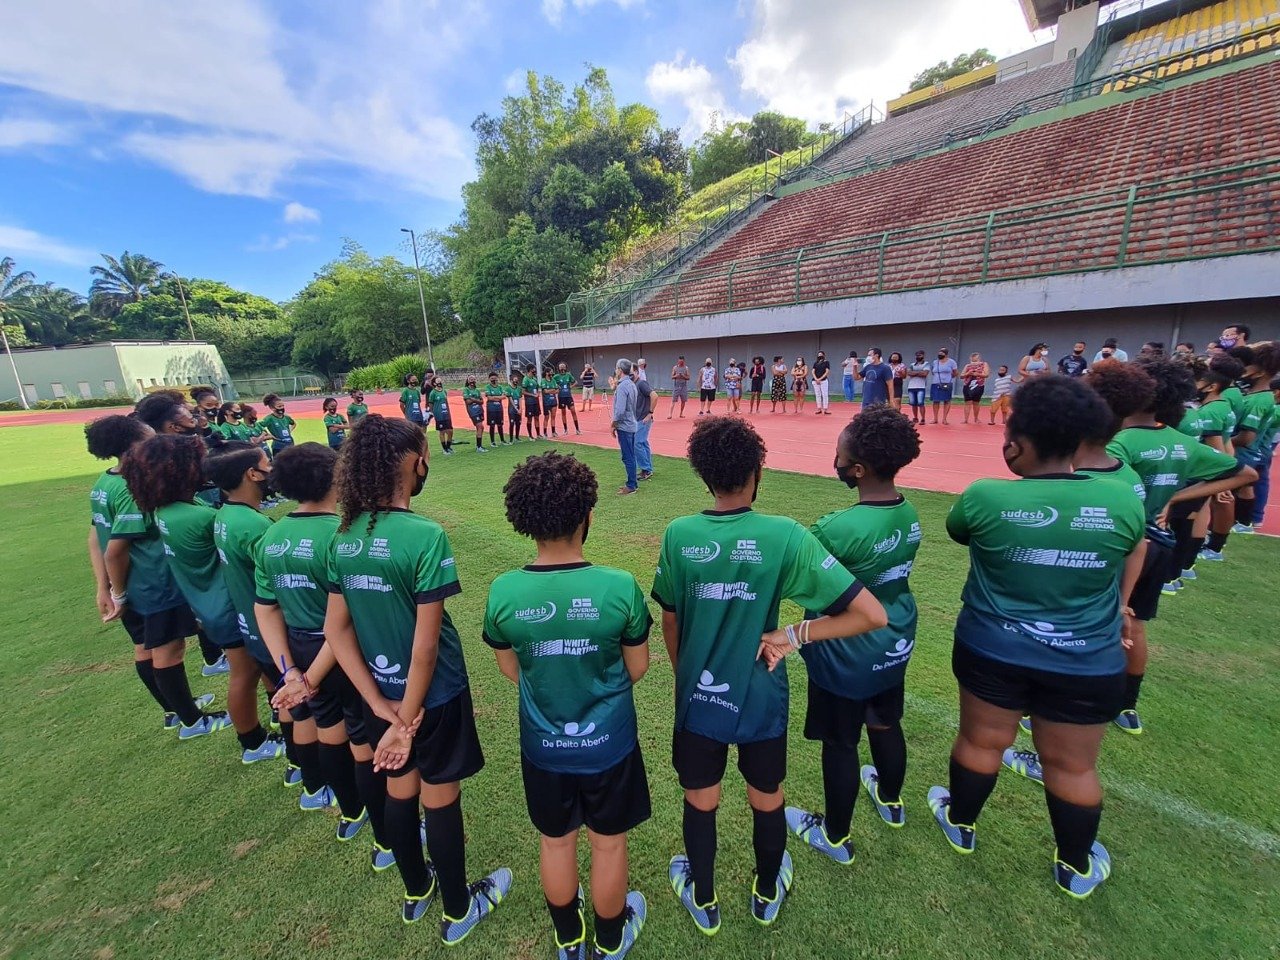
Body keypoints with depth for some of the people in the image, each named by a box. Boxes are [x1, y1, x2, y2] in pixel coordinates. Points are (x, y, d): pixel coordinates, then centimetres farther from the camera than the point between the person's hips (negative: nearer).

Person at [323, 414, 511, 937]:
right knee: (440, 800, 16)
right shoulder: (425, 536, -27)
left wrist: (380, 702, -2)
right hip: (433, 696, -6)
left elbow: (335, 629, -1)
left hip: (384, 692, 6)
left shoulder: (345, 537, -6)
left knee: (399, 791, 26)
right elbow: (426, 646, -25)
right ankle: (459, 911, 42)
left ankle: (416, 891, 52)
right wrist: (406, 722, -12)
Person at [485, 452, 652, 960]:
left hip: (544, 746, 2)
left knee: (556, 842, 28)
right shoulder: (621, 586, -26)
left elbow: (511, 671, -4)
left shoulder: (503, 591, -21)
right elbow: (637, 669, -10)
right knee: (608, 843, 25)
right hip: (608, 744, -1)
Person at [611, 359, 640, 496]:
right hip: (631, 424, 10)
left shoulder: (622, 386, -18)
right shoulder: (632, 384, 11)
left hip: (624, 426, -10)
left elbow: (620, 410, -23)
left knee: (627, 457, -3)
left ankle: (631, 486, 3)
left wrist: (613, 425, -11)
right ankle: (632, 483, 24)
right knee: (631, 456, 15)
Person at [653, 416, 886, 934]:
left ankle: (703, 901, 51)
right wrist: (792, 635, -13)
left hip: (698, 696, 1)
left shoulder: (679, 534, -17)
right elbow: (873, 615, -22)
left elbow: (669, 620, -4)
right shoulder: (785, 535, -22)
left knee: (700, 802, 26)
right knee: (767, 800, 28)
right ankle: (767, 894, 55)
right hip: (761, 697, 0)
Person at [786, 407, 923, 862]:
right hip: (895, 645, 7)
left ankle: (835, 836, 38)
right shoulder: (909, 514, -7)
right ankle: (890, 800, 56)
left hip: (847, 657, -7)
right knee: (886, 725, 29)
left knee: (840, 744, 14)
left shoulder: (839, 528, -32)